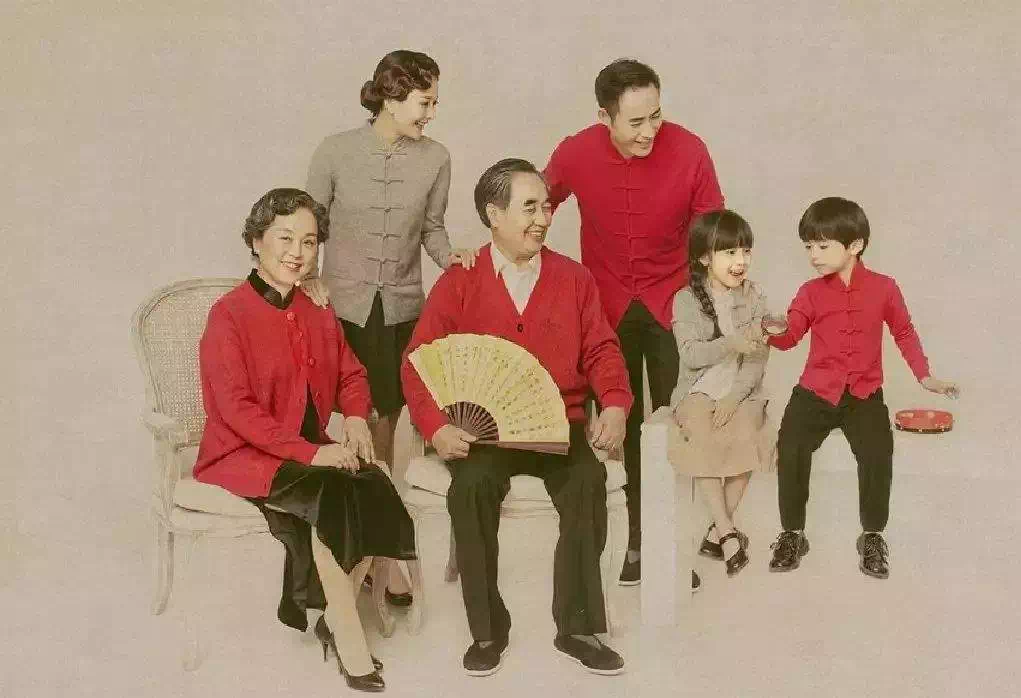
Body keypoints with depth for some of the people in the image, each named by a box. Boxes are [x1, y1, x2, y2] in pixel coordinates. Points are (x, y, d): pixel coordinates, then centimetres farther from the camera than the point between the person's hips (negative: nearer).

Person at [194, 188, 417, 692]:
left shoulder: (317, 314, 9)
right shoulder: (228, 316, -11)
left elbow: (350, 374, 20)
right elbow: (237, 409, -18)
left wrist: (355, 417, -3)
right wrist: (310, 453, -24)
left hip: (309, 448, 6)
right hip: (244, 455, -6)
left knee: (375, 488, -20)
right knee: (331, 493, -30)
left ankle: (332, 616, -5)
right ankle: (347, 631, -15)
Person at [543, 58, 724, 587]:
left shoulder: (689, 152, -16)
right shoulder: (575, 154, -13)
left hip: (671, 304, -1)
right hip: (607, 306, 2)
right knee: (622, 423, 8)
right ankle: (638, 538, 20)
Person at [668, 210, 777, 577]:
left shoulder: (754, 298, 4)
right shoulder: (686, 300, -1)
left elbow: (759, 359, -2)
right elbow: (690, 354, -12)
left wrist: (734, 398, -16)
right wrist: (731, 344, -29)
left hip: (742, 393, 1)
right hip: (698, 391, -1)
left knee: (746, 439, -26)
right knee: (703, 440, -29)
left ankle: (717, 531, -10)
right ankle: (729, 532, -19)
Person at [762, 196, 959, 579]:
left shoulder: (883, 288, 2)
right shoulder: (811, 292, 4)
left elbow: (904, 333, 14)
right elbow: (789, 332, -7)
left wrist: (926, 377, 10)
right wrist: (768, 332, -30)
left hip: (864, 393, -1)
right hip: (815, 390, 1)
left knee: (877, 454, -20)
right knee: (790, 448, -17)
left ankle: (872, 536, 4)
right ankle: (792, 534, 2)